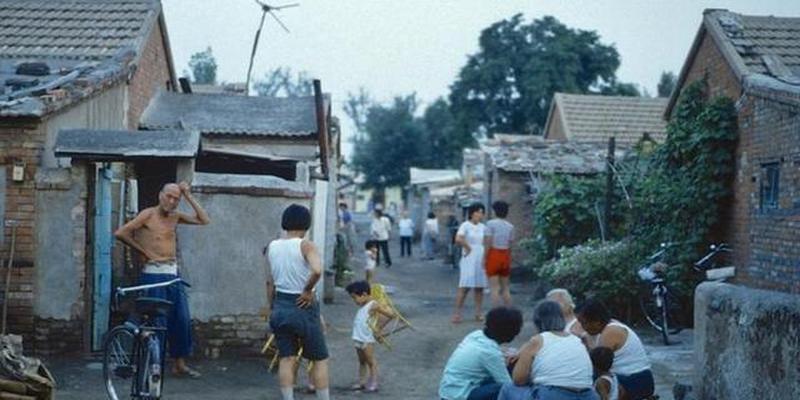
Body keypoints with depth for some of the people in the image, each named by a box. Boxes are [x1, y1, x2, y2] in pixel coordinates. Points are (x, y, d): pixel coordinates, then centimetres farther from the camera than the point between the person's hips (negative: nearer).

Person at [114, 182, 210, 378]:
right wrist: (143, 251, -6)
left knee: (182, 320, 6)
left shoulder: (175, 216, 11)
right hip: (153, 274, -6)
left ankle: (180, 364, 15)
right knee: (157, 321, -4)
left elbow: (204, 220, 8)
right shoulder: (148, 215, -6)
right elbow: (120, 233, -12)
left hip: (174, 274, 6)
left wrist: (189, 197, 3)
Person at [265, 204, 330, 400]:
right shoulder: (306, 245, -13)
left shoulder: (272, 247, 4)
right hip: (303, 306, -5)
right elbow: (317, 271, -32)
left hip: (280, 305, 5)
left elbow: (269, 283, 8)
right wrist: (308, 290, -16)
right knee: (319, 360, 8)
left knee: (286, 359, 8)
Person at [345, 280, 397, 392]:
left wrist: (380, 327, -9)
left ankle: (373, 383, 7)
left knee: (371, 361, 0)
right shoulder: (363, 306, 10)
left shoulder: (373, 305, -15)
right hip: (358, 338, 9)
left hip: (367, 339, -9)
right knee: (362, 361, 16)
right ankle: (362, 382, 24)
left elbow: (391, 314, -16)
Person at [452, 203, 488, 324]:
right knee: (464, 287, -9)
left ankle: (478, 313, 11)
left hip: (481, 260, 5)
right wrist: (468, 248, -11)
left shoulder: (483, 227, 10)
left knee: (480, 287, 5)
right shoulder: (465, 225, -6)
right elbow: (458, 239, -22)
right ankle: (457, 314, -8)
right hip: (469, 260, -5)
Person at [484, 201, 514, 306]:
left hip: (493, 255, -5)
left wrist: (485, 258, -8)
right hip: (506, 255, 5)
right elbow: (511, 244, 9)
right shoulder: (510, 226, 7)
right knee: (505, 288, 12)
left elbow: (488, 242, -12)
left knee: (494, 288, -5)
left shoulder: (491, 223, -6)